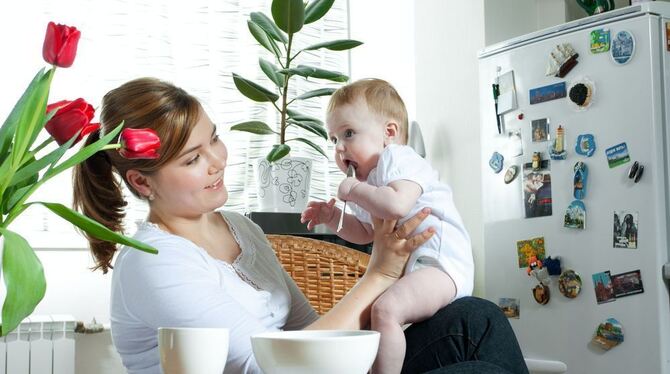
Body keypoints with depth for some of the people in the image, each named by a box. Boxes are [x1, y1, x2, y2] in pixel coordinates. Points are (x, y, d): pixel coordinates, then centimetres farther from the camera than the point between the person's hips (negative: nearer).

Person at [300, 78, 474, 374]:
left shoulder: (397, 159, -11)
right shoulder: (369, 178, 19)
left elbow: (397, 205, -33)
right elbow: (367, 232, 32)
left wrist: (355, 190, -18)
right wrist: (333, 219, 16)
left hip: (439, 263, -12)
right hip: (407, 268, 12)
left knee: (385, 309, -33)